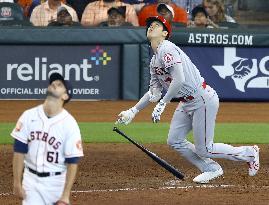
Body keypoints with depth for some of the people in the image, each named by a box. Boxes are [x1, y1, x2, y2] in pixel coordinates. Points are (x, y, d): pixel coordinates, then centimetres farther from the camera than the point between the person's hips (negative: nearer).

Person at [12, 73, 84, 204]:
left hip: (56, 182, -2)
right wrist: (17, 183, -4)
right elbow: (19, 150, 0)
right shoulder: (29, 116, -3)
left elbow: (72, 162, -10)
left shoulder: (69, 124, -11)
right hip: (31, 179, 2)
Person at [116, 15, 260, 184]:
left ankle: (250, 153, 15)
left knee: (203, 149, -4)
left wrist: (162, 104, -26)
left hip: (203, 100, -10)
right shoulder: (154, 60, 14)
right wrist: (133, 111, 16)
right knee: (175, 140, 9)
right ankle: (211, 169, 22)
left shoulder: (167, 49, -17)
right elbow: (154, 92, 21)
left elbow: (179, 80, -29)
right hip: (187, 104, 10)